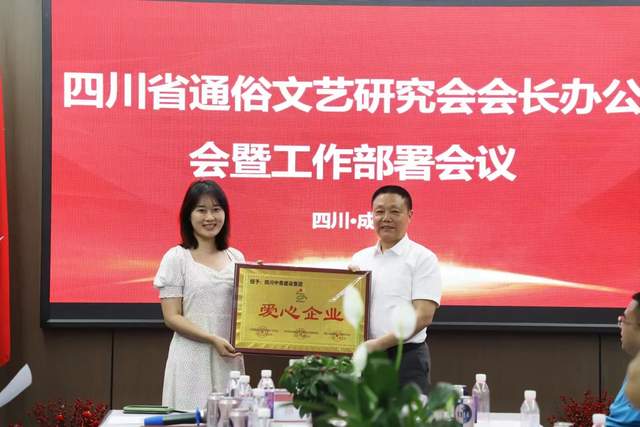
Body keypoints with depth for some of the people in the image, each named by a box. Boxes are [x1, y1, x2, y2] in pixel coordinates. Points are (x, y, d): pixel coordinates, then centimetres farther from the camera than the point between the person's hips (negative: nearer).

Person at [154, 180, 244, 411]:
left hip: (230, 357, 4)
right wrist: (213, 339, -16)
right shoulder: (176, 258, -2)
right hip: (193, 358, -4)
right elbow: (172, 317, -6)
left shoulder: (236, 258, 10)